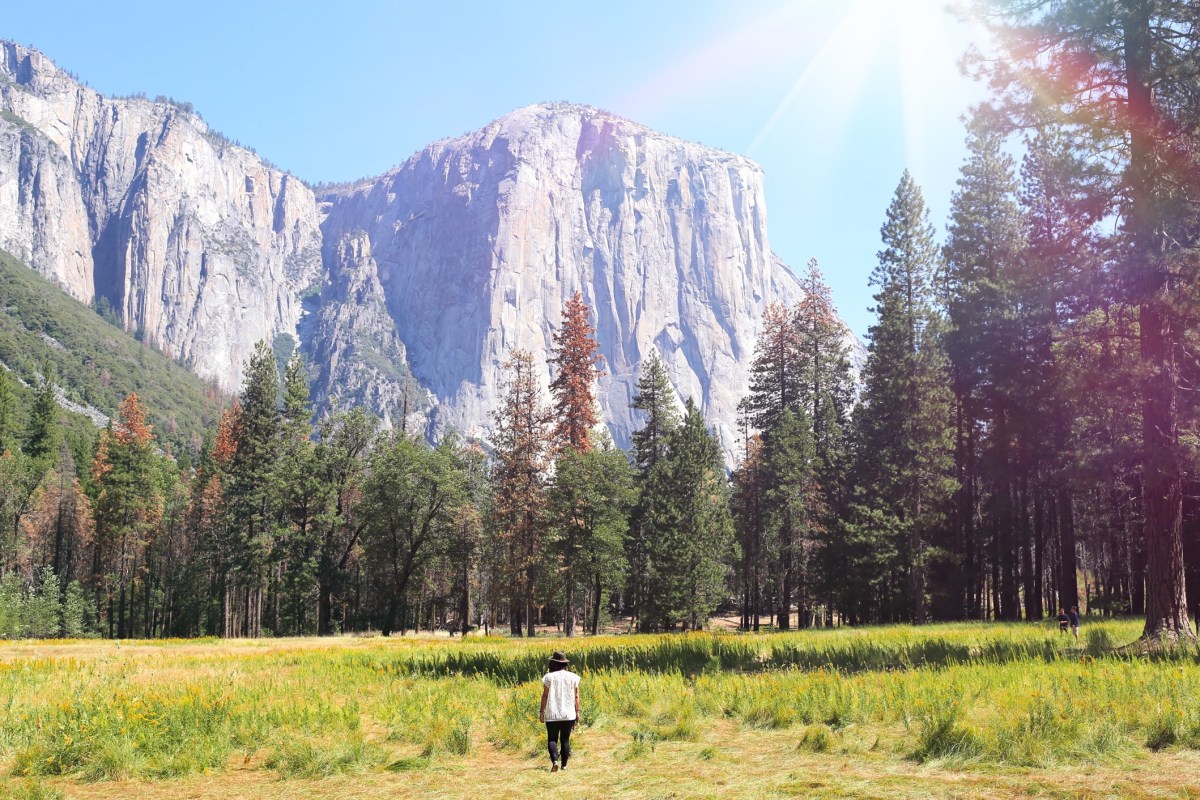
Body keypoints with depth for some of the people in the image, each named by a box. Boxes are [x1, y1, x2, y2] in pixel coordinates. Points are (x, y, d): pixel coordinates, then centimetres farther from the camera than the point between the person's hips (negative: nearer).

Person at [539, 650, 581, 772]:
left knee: (552, 739, 4)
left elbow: (545, 695, -5)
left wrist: (542, 711, 2)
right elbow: (576, 696, 2)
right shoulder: (573, 677, 1)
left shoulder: (549, 677, -6)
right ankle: (564, 764, 12)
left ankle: (555, 760, -16)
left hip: (552, 715, -2)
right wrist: (577, 712, 8)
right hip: (569, 714, 2)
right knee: (565, 739, 12)